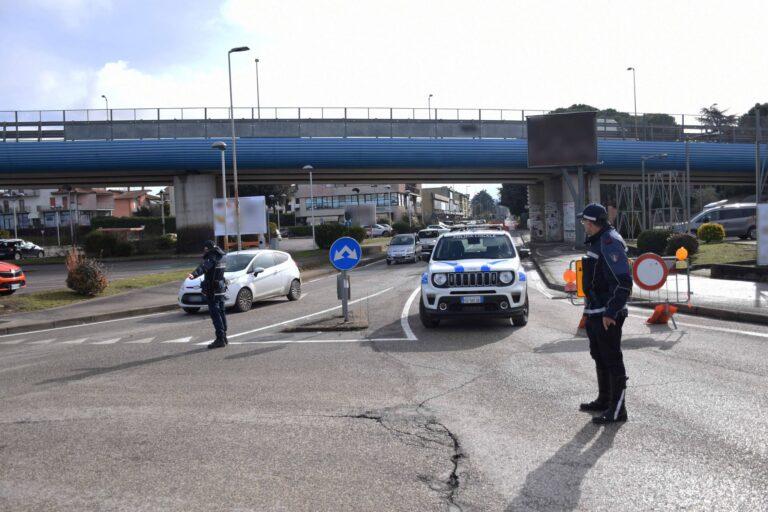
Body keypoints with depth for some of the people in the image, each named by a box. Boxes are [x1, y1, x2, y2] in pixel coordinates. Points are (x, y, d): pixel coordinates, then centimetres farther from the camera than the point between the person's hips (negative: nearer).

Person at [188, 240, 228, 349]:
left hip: (212, 291, -9)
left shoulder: (211, 259, -16)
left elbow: (203, 267, -36)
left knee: (215, 314, -10)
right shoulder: (220, 257, 13)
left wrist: (194, 275, -52)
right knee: (221, 312, 15)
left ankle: (220, 338, -14)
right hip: (221, 288, 9)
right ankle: (223, 337, 22)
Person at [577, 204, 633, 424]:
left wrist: (611, 313, -24)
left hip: (607, 316, -10)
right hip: (595, 313, 10)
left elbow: (623, 282, -24)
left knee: (613, 361, -3)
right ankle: (604, 401, 33)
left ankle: (617, 410, 4)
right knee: (600, 358, 20)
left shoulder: (610, 242, -18)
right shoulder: (597, 241, 15)